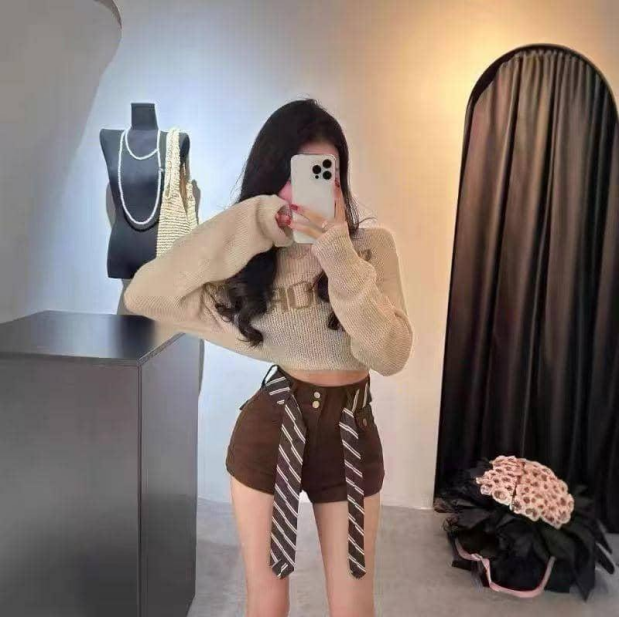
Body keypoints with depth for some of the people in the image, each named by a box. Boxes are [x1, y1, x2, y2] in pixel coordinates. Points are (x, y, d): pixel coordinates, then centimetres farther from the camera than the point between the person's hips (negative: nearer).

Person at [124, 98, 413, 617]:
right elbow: (144, 295, -20)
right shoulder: (252, 257, -7)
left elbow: (391, 355, -19)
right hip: (269, 430, 0)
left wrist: (338, 252, -28)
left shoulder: (371, 243, -8)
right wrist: (251, 224, -23)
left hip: (350, 434, 0)